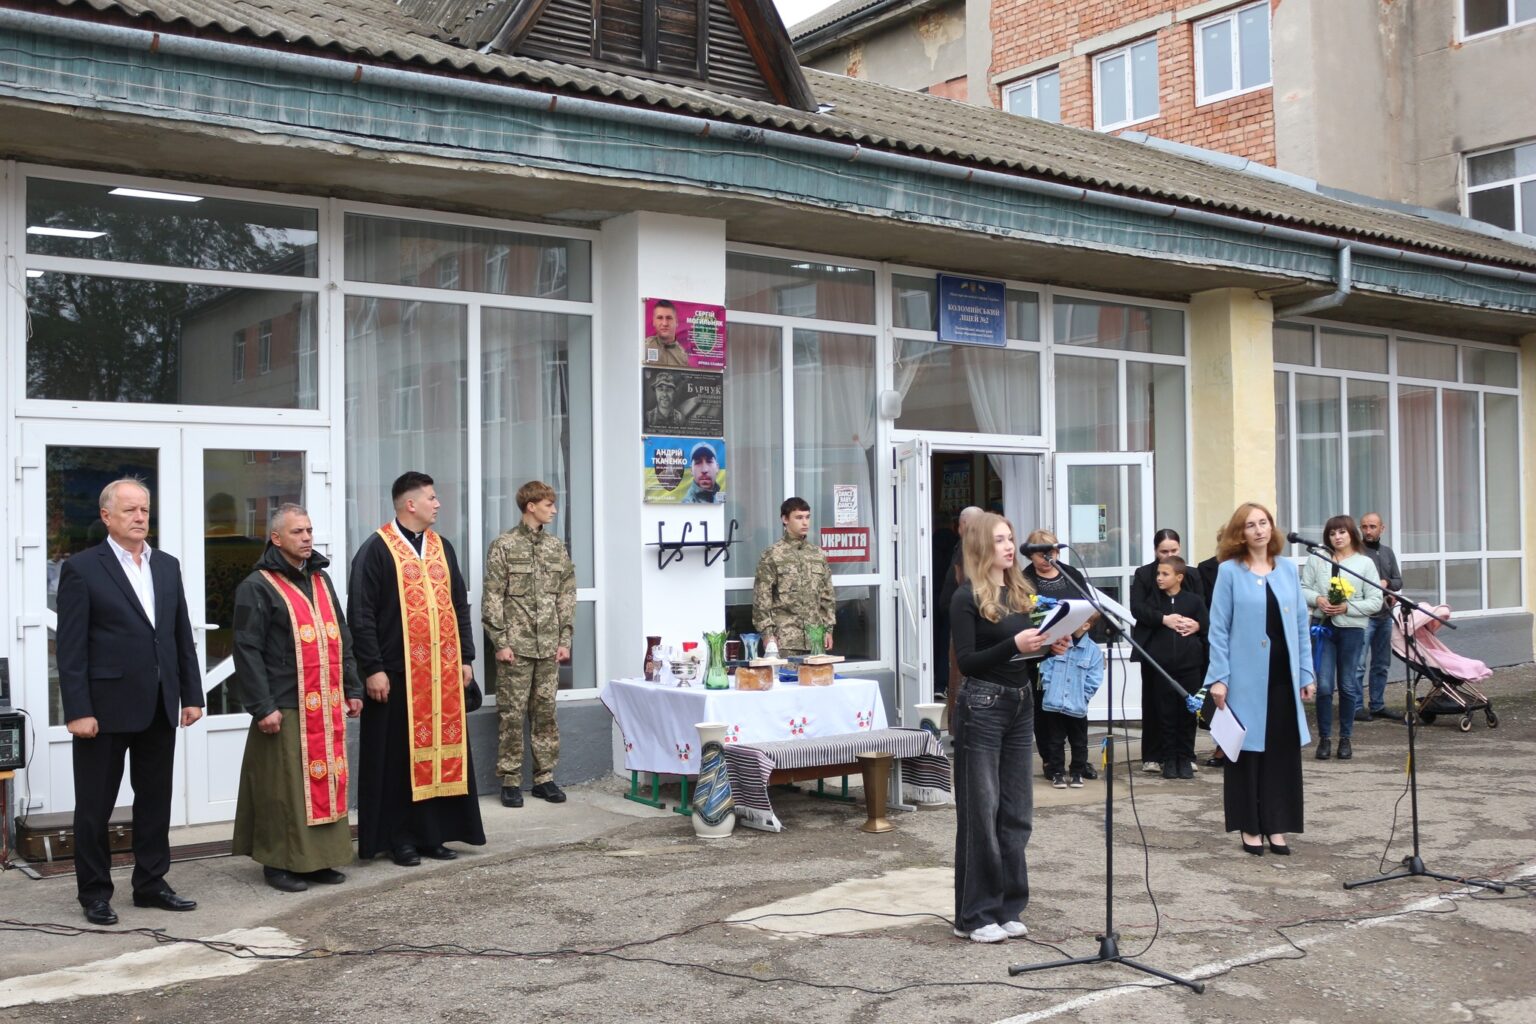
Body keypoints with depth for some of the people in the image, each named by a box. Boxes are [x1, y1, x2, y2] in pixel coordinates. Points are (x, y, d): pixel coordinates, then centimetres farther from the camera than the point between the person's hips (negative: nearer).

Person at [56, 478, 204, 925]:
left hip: (159, 706, 5)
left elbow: (183, 636, 12)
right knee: (95, 805, 6)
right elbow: (71, 648, -10)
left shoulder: (167, 566, 10)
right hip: (105, 707, -5)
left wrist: (191, 695, 8)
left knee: (155, 800, 12)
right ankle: (94, 892, 18)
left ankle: (150, 884, 23)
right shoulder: (82, 568, -6)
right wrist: (78, 711, -15)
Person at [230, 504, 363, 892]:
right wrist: (262, 707, -15)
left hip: (327, 705, 6)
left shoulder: (321, 580, 15)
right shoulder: (257, 587, -6)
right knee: (285, 786, -1)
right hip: (286, 707, -6)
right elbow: (248, 651, -11)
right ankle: (279, 862, 10)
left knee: (327, 780, 9)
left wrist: (352, 689, 14)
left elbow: (342, 638, 19)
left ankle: (319, 857, 19)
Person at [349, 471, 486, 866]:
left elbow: (460, 606, 17)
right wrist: (372, 669, -15)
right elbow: (361, 615, -10)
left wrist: (466, 658, 10)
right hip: (397, 673, -6)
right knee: (400, 756, 1)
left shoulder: (442, 548, 13)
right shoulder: (376, 550, -6)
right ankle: (399, 839, 10)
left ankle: (433, 834, 17)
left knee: (441, 751, 8)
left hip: (444, 672, 6)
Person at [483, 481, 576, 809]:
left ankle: (544, 777, 16)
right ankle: (510, 781, 8)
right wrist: (500, 642, -11)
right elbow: (493, 598, -6)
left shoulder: (556, 546, 10)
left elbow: (567, 595, 11)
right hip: (515, 645, -4)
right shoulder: (504, 545, -4)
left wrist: (565, 639, 5)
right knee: (512, 714, 0)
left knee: (546, 712, 8)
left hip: (548, 646, 4)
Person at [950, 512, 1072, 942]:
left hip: (1021, 705, 7)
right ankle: (975, 914, 9)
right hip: (981, 708, -7)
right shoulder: (968, 597, -8)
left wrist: (1050, 647, -2)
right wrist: (1014, 644, -23)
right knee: (980, 812, 0)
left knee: (1016, 812, 9)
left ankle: (1007, 907, 20)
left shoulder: (1021, 592, 11)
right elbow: (967, 662, -13)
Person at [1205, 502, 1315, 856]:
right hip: (1246, 677, -4)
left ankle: (1276, 826, 16)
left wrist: (1306, 673, 6)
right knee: (1248, 749, 4)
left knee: (1283, 749, 6)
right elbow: (1219, 628, -5)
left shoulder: (1288, 570, 8)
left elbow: (1301, 624, 10)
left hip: (1283, 676, 4)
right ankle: (1250, 827, 13)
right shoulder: (1229, 571, -3)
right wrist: (1218, 677, -11)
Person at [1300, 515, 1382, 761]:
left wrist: (1347, 607, -15)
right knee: (1324, 685, -2)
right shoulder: (1316, 560, 4)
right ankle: (1324, 738, 9)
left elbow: (1375, 602, -3)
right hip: (1323, 627, 0)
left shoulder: (1365, 563, 0)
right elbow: (1303, 589, 7)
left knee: (1348, 685, 8)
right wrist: (1317, 599, -13)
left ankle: (1346, 738, 20)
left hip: (1352, 629, 0)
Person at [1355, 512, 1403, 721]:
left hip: (1385, 616, 7)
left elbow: (1398, 581, 14)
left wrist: (1386, 583, -7)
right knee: (1358, 664, -9)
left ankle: (1377, 705, 23)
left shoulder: (1388, 552, 15)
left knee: (1382, 664, 14)